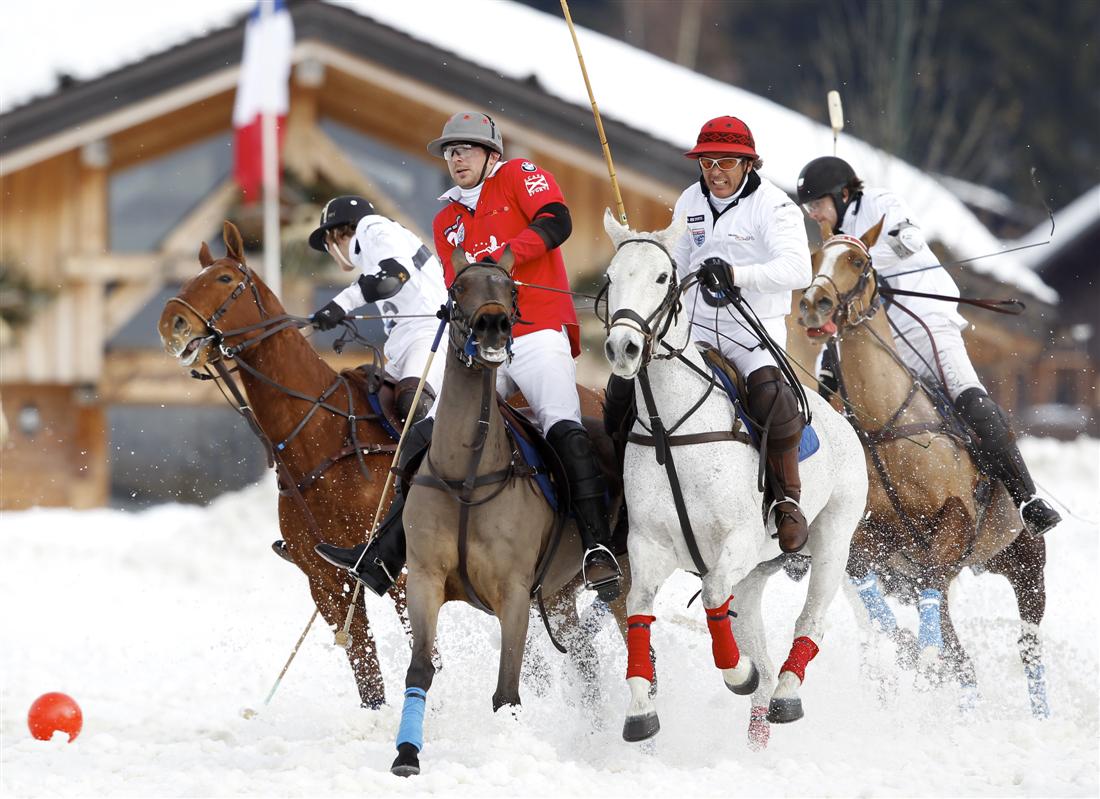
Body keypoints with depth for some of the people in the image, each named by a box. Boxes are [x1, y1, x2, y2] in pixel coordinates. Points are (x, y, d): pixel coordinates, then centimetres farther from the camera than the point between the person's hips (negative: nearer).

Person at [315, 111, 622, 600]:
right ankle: (384, 558, -1)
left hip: (538, 336, -6)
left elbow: (556, 222, -10)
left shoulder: (519, 177, 7)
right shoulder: (448, 221, 24)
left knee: (563, 429, -26)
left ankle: (598, 550, -32)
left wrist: (505, 254, -21)